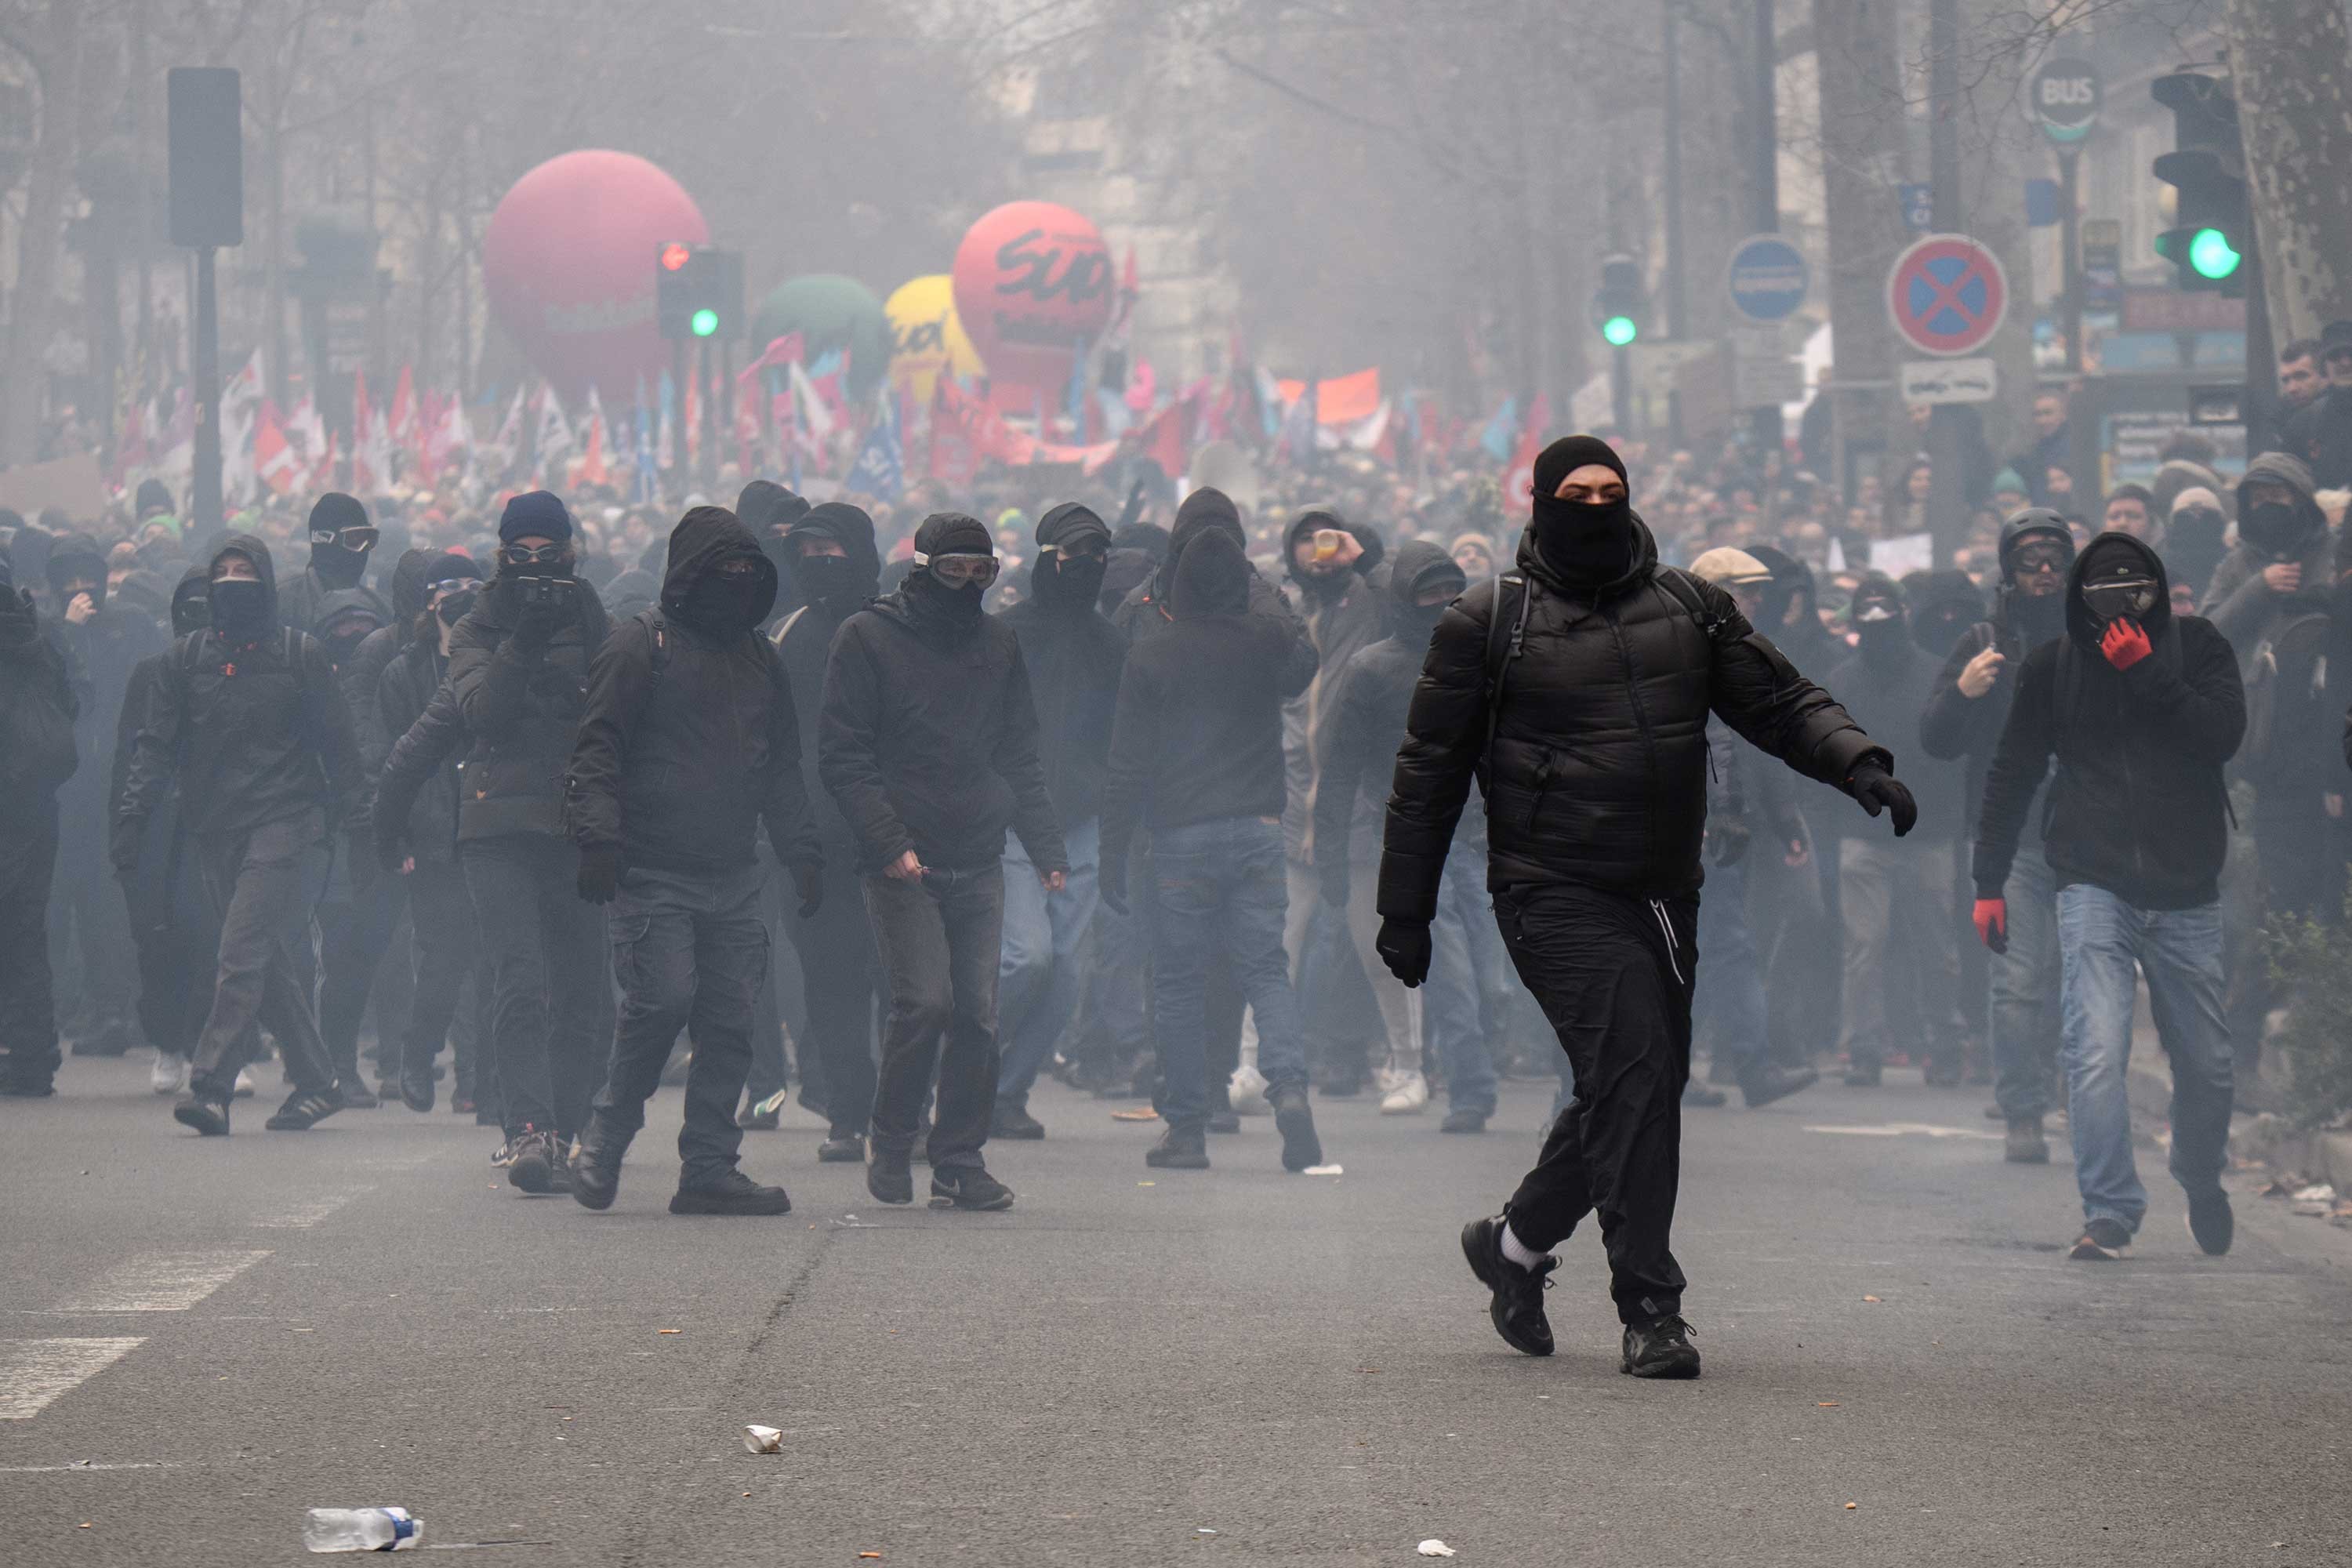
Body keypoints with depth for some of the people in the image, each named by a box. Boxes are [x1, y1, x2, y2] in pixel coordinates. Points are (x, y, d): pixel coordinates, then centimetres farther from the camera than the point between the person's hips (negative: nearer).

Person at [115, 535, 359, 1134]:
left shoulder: (300, 654, 3)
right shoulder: (188, 657, 11)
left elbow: (336, 742, 5)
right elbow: (156, 743, 9)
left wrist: (345, 816, -1)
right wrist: (133, 816, -1)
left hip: (282, 823, -4)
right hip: (214, 831, 4)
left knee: (242, 955, -16)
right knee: (269, 963, 8)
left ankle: (210, 1086, -21)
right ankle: (316, 1082, 18)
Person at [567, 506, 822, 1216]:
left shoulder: (758, 657, 19)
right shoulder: (642, 643, -1)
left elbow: (782, 768, 25)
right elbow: (599, 749, -6)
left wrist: (802, 854, 17)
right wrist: (599, 835, -18)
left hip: (733, 877, 6)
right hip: (652, 873, -6)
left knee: (730, 1020, 1)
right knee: (663, 999, -16)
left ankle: (710, 1169, 6)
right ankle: (605, 1142, 2)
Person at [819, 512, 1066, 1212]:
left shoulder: (997, 643, 15)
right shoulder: (868, 638, 0)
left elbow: (1020, 758, 19)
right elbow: (843, 756, -5)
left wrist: (1046, 848, 9)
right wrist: (889, 842, -15)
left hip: (979, 865, 5)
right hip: (903, 864, -5)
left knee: (977, 1012, -1)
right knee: (925, 1000, -15)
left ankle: (960, 1160, 7)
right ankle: (891, 1141, 4)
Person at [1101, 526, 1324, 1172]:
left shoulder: (1149, 658, -4)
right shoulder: (1269, 641, 1)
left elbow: (1128, 766, -3)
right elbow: (1301, 673, 27)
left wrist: (1113, 855, 2)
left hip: (1181, 837, -2)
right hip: (1258, 829, 2)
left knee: (1178, 983, 5)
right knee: (1266, 968, 7)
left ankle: (1186, 1128, 6)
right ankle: (1289, 1084, -17)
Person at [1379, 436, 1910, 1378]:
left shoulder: (1687, 609, 13)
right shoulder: (1490, 622, 2)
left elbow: (1779, 701, 13)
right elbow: (1431, 769, 6)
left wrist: (1859, 764, -7)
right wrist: (1406, 911, 6)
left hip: (1664, 900, 5)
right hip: (1558, 896, -5)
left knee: (1640, 1089, 8)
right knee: (1633, 1074, -18)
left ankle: (1515, 1243, 31)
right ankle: (1650, 1309, -13)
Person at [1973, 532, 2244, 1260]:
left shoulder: (2199, 647, 3)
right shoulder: (2053, 665, 4)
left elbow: (2223, 735, -11)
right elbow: (2011, 775, 11)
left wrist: (2149, 675, -17)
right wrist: (1989, 879, 10)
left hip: (2187, 891, 1)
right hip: (2095, 886, -1)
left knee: (2205, 1059, 10)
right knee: (2097, 1051, -17)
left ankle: (2202, 1181, 36)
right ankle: (2109, 1212, -15)